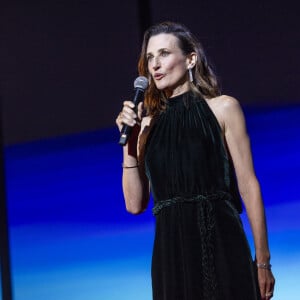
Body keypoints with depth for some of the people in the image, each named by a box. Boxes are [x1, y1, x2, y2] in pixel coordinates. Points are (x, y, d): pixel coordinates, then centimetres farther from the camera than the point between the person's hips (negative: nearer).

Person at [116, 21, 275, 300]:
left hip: (220, 247, -3)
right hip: (170, 253, 3)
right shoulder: (148, 123, 11)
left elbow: (248, 185, 0)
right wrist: (129, 142, -3)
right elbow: (135, 203, 6)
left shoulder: (222, 108, 3)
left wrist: (262, 261, -3)